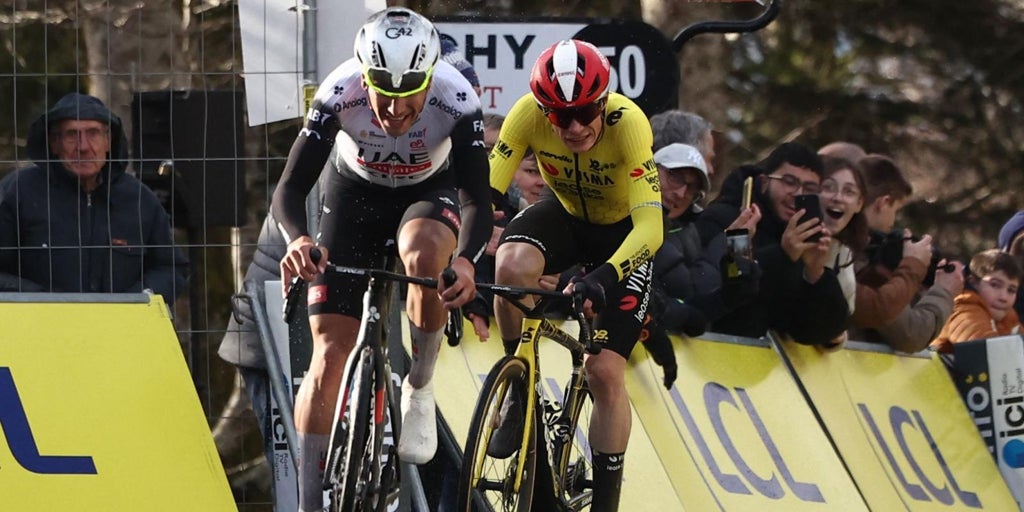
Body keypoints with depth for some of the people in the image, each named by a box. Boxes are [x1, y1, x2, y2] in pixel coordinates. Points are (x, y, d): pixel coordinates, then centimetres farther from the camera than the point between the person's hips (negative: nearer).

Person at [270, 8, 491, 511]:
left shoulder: (455, 100, -33)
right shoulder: (339, 95, -32)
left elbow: (478, 200, -32)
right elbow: (289, 189, -29)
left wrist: (466, 259, -53)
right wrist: (298, 239, -51)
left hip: (429, 194, -1)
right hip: (355, 195, 1)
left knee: (423, 250, -38)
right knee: (330, 355, -9)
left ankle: (419, 389, -13)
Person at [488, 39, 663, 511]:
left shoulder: (627, 123, -35)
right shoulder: (529, 114, -28)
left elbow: (651, 225, -41)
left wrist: (604, 277, -57)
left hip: (622, 231, -2)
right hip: (565, 217, 2)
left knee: (605, 371, -12)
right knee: (512, 266, -32)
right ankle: (520, 389, -8)